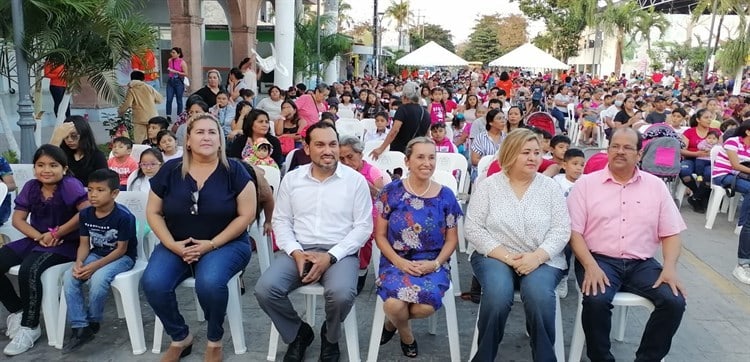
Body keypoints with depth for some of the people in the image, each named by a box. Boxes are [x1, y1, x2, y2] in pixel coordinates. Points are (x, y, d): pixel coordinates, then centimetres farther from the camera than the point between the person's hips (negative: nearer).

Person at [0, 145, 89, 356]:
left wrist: (56, 234, -19)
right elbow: (18, 219, 4)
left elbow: (87, 211, -26)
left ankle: (30, 327, -12)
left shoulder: (70, 185, -14)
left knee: (29, 270, -30)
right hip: (36, 240, 7)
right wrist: (39, 236, -16)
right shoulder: (31, 187, 4)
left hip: (65, 243, -7)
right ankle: (17, 311, 12)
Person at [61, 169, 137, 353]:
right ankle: (80, 328, -11)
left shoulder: (124, 216, -20)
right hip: (96, 255, 6)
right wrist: (79, 262, -19)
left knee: (98, 278, -32)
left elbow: (121, 250, -17)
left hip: (122, 258, -6)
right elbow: (84, 244, 3)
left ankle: (93, 322, -4)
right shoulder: (85, 214, -1)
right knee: (69, 277, -19)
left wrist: (95, 266, -25)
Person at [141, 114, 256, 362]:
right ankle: (180, 338, 5)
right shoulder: (170, 170, 2)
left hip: (226, 244, -3)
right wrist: (172, 244, -9)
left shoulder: (234, 170, -5)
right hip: (177, 246, 3)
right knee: (152, 283, -23)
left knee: (209, 283, -33)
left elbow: (246, 215, -8)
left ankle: (214, 341, -1)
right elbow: (153, 213, 7)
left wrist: (211, 244, -15)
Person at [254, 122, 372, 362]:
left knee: (341, 294, -33)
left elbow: (363, 226, -3)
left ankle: (330, 337, 6)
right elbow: (281, 221, 8)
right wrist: (296, 253, -11)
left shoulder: (356, 180, -1)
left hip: (340, 252, -2)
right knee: (265, 289, -23)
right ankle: (298, 333, 9)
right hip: (298, 250, 3)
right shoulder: (291, 179, 7)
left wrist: (330, 256, -14)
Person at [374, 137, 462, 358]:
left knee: (425, 307, -29)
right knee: (394, 305, -30)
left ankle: (392, 323, 8)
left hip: (432, 263, 1)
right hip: (396, 261, -1)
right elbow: (380, 235, 1)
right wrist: (399, 261, -14)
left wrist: (436, 263, -12)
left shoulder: (445, 196, 2)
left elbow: (452, 239, 7)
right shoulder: (391, 192, -1)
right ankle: (405, 334, 10)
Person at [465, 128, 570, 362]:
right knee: (498, 294, -31)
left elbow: (561, 230, -1)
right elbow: (473, 228, -4)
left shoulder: (550, 187, 5)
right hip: (495, 257, -1)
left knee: (539, 294, -31)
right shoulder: (488, 186, 2)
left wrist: (537, 256, -19)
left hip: (542, 260, 1)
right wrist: (505, 256, -15)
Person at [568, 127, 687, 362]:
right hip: (599, 260, -3)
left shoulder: (655, 186, 10)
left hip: (642, 263, 3)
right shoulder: (586, 184, 2)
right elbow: (573, 231, -3)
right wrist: (590, 266, -18)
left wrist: (670, 267, -8)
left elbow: (670, 234, 10)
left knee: (674, 301, -21)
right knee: (596, 300, -31)